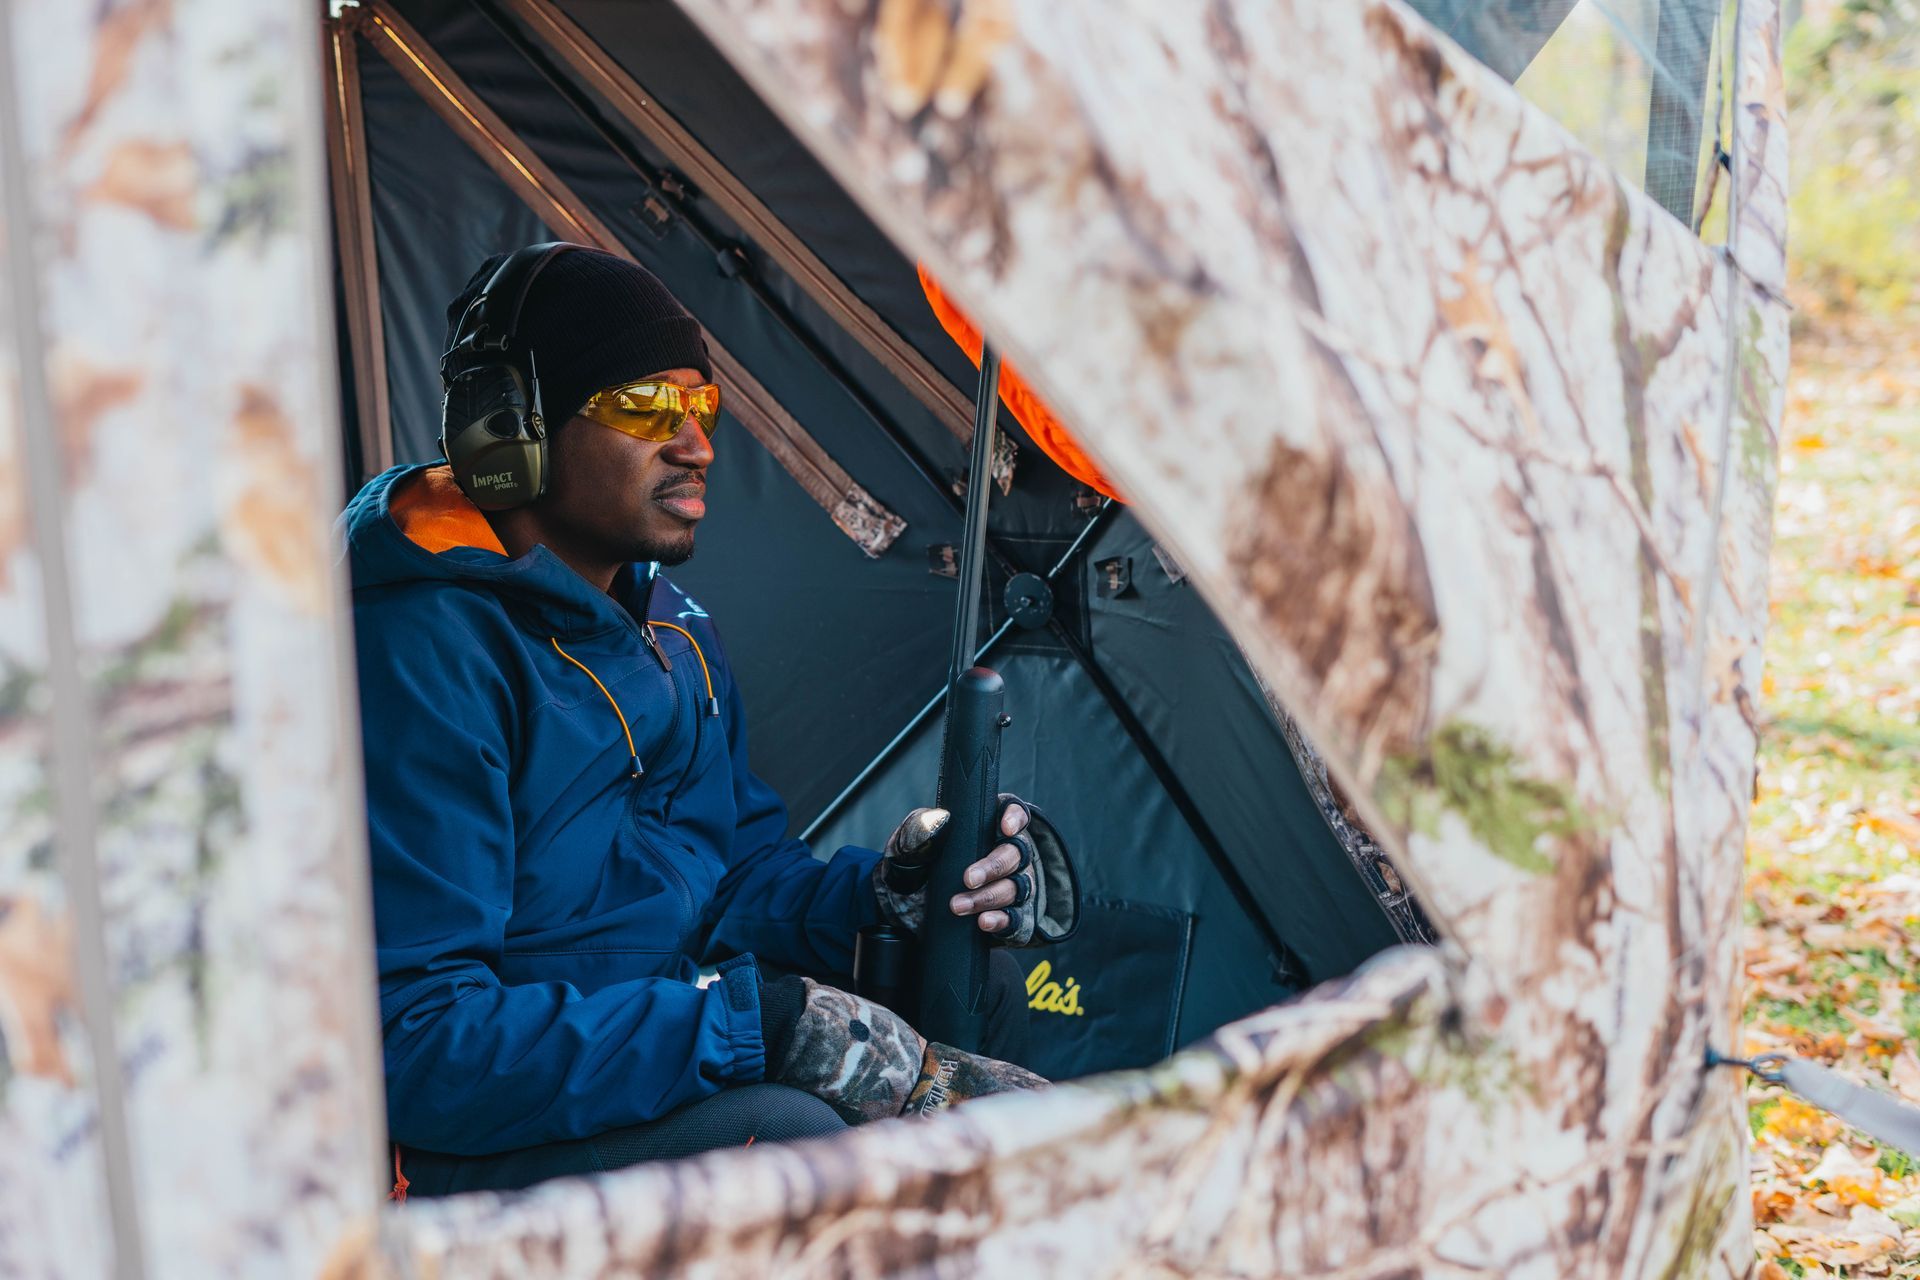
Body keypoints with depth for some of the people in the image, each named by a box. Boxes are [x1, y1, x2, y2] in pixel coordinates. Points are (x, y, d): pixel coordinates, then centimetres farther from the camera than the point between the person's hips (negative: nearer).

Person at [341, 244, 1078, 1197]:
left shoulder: (671, 630, 9)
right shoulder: (427, 654, -22)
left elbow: (741, 877, 13)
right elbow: (409, 1046, -26)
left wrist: (877, 897, -11)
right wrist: (760, 1021, -32)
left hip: (661, 1031, 9)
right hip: (455, 1155, -9)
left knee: (980, 980, 1)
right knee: (787, 1135, -34)